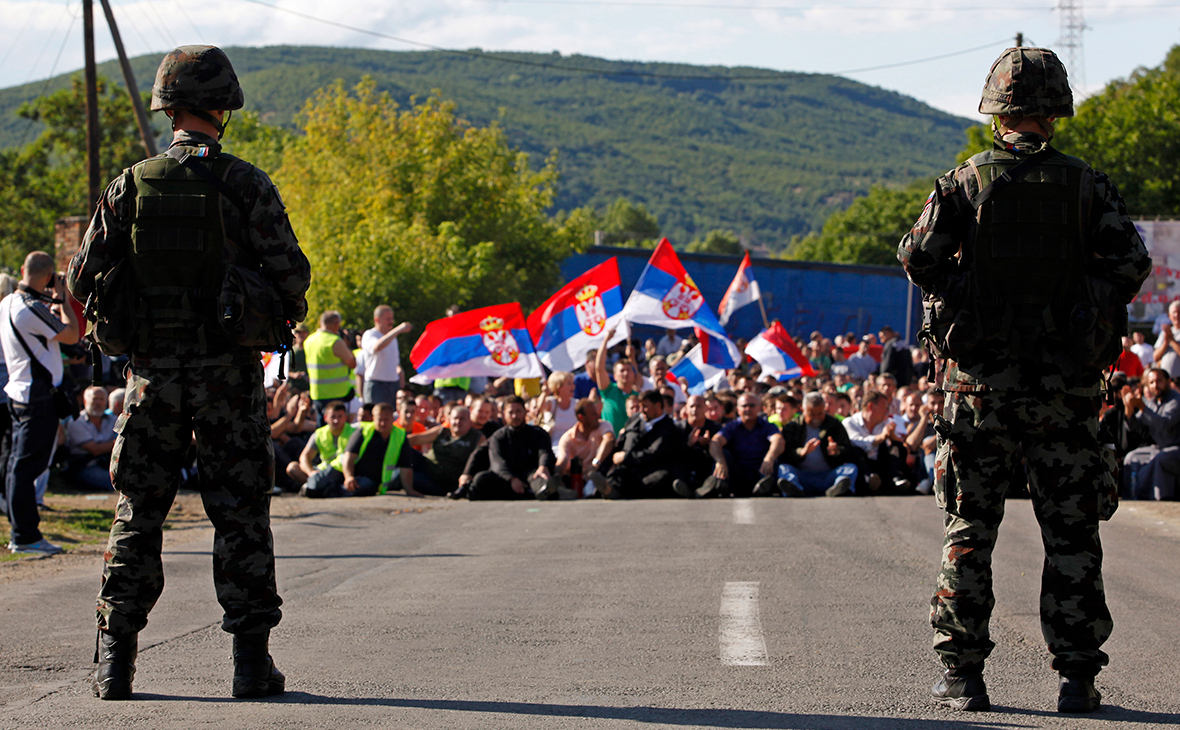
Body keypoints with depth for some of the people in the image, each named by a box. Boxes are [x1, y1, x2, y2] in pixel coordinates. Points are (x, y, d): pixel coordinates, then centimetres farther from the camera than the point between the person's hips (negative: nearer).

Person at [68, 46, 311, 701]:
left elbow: (83, 277, -1)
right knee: (240, 516, 4)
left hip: (153, 371, 2)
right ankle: (251, 659, 2)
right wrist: (288, 314, 13)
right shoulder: (245, 184, -7)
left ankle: (114, 663, 5)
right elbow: (290, 273, -9)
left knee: (138, 513, 8)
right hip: (228, 371, -2)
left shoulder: (132, 185, 0)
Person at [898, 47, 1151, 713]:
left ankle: (963, 674, 7)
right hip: (1066, 381, 0)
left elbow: (919, 258, -6)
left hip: (982, 379, 0)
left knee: (970, 529, 7)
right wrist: (1095, 309, 7)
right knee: (1071, 531, 6)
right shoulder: (1086, 185, 0)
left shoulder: (965, 183, -2)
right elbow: (1132, 262, -8)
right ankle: (1077, 677, 4)